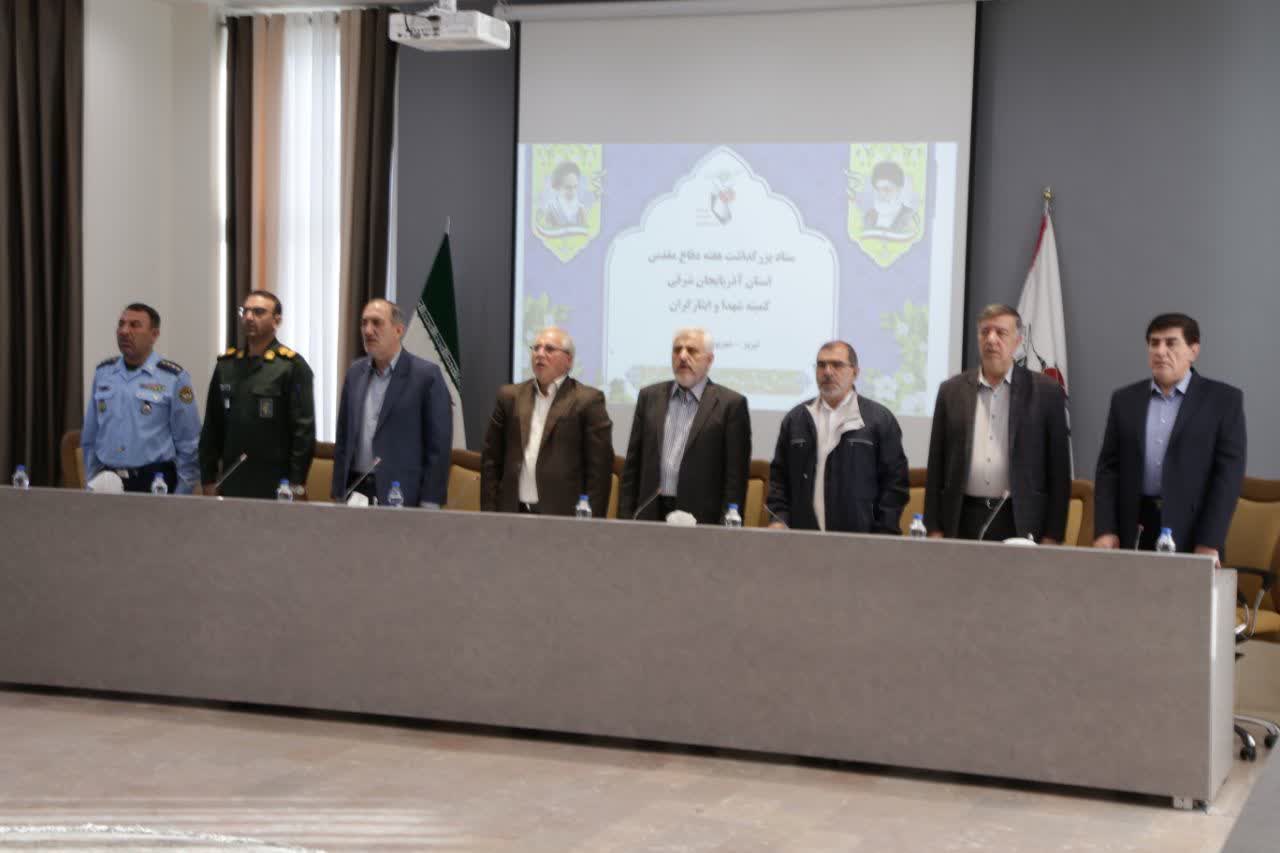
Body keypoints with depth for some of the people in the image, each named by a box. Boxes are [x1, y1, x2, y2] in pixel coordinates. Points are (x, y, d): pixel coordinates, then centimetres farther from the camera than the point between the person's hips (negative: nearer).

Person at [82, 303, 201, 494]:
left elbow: (188, 446, -4)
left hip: (154, 484, -3)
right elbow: (89, 437, 14)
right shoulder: (103, 372, 8)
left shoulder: (173, 378, -4)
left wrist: (180, 500, -7)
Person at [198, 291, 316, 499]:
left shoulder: (293, 366, -3)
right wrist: (208, 480, 9)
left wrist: (296, 484, -11)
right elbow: (211, 427, 14)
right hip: (231, 484, 4)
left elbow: (304, 429, -7)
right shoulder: (226, 365, 12)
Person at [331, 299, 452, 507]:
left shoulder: (426, 375, -6)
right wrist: (338, 493, 10)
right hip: (354, 491, 5)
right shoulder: (355, 373, 12)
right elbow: (343, 438, 16)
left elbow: (439, 445, -7)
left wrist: (429, 505, -11)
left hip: (402, 497, -5)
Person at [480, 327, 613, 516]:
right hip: (512, 514, 3)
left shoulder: (587, 401, -1)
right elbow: (491, 459, 13)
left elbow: (599, 467, -4)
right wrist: (489, 513, 6)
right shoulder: (510, 396, 12)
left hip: (565, 516, -3)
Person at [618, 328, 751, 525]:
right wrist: (626, 516, 6)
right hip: (651, 515, 3)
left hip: (702, 519, -3)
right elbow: (632, 464, 12)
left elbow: (736, 475, -3)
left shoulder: (731, 404, -1)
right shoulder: (650, 396, 11)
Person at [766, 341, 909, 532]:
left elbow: (894, 481, 0)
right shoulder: (795, 419, 12)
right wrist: (778, 520, 1)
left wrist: (883, 540, -7)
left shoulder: (881, 420, 2)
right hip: (802, 538, 2)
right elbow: (779, 476, 15)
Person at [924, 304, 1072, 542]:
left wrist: (1052, 536, -3)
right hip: (963, 521, 2)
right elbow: (937, 465, 9)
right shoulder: (952, 390, 9)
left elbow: (1059, 469, 2)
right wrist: (934, 528, 3)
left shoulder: (1046, 391, 3)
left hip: (1020, 523, -2)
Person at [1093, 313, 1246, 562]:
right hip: (1133, 532, 3)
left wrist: (1209, 544, -13)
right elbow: (1109, 467, 8)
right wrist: (1105, 531, -4)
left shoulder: (1224, 399, 1)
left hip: (1192, 533, -2)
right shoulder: (1125, 399, 11)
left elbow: (1229, 472, -5)